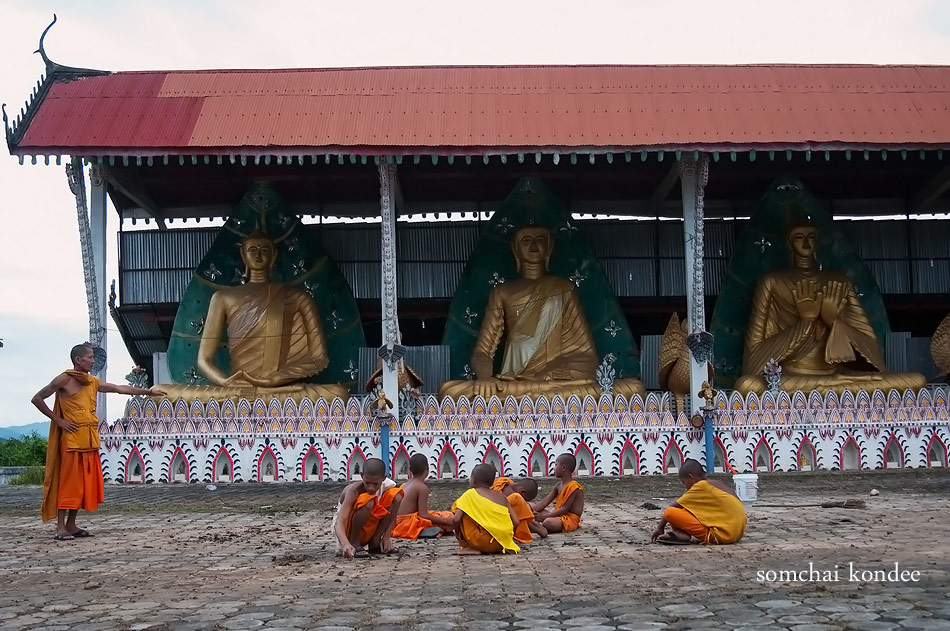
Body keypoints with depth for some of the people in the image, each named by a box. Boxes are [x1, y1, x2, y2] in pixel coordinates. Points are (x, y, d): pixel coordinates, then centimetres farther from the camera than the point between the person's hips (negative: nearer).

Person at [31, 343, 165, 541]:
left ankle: (71, 525, 15)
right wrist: (58, 420, -7)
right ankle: (61, 527, -1)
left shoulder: (93, 382, 14)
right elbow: (37, 399, -3)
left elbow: (120, 389, 15)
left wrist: (148, 391, 13)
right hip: (72, 438, -7)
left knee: (85, 483, 7)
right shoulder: (64, 380, -5)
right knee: (68, 482, -6)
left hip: (90, 439, 7)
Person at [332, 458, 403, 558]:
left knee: (396, 496, -13)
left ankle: (375, 543, -3)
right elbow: (339, 522, -37)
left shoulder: (387, 486, -13)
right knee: (368, 501, -35)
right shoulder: (354, 490, -27)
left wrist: (386, 538, -14)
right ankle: (354, 543, -13)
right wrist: (345, 544, -54)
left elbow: (392, 515, -1)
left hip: (367, 532, 6)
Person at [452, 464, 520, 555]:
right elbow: (515, 521, 9)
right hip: (505, 541, 5)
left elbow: (456, 519, -5)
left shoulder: (470, 494, 4)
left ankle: (466, 546, 9)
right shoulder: (501, 496, 16)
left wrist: (457, 533, 16)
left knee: (462, 512, 11)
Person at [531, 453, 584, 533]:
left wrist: (544, 516, -21)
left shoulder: (574, 487, -15)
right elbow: (545, 502, 7)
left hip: (570, 519, -9)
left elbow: (565, 509, -20)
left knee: (548, 522, -38)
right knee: (531, 506, 7)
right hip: (559, 516, 9)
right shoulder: (558, 485, 12)